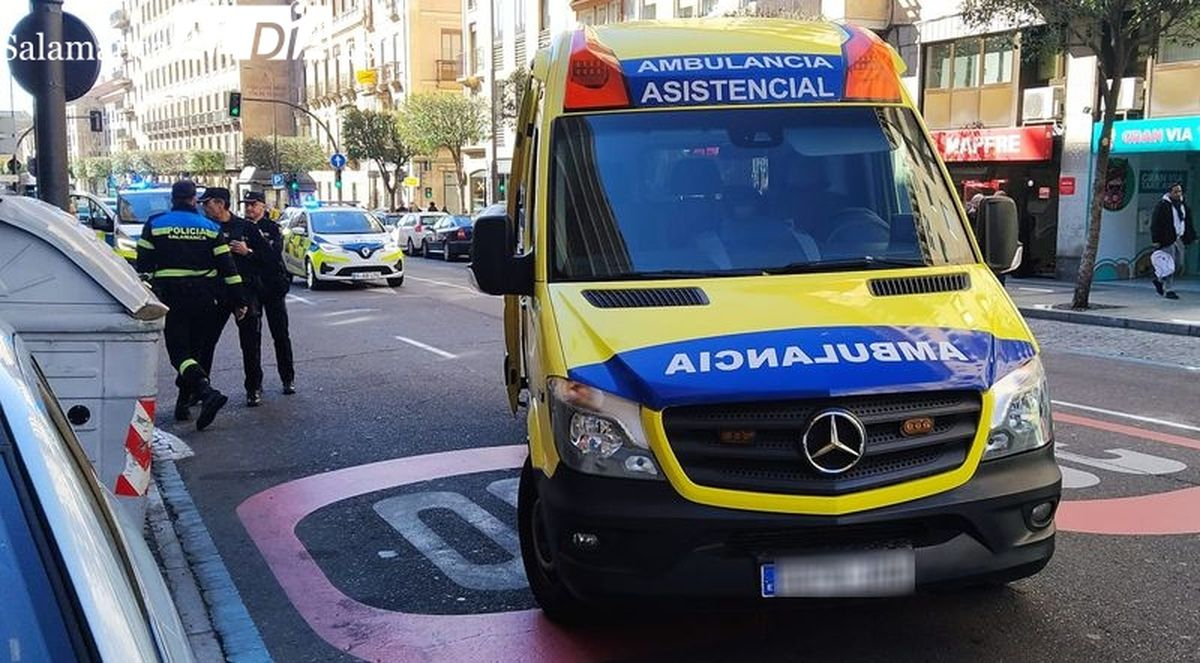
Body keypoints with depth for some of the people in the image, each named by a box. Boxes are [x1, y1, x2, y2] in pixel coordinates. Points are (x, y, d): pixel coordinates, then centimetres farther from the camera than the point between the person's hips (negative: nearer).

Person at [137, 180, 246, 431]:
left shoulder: (155, 224, 2)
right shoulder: (209, 228, 6)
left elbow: (144, 266, 0)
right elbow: (227, 267, 2)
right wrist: (239, 301, 6)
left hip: (171, 298, -2)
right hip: (204, 299, 3)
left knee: (178, 350, -5)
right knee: (196, 349, 14)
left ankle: (206, 391, -29)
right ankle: (184, 403, 18)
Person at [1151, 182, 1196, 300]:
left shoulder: (1183, 205, 14)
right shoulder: (1162, 205, -9)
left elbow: (1188, 223, 21)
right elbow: (1155, 224, -11)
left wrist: (1192, 237, 15)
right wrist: (1156, 240, -15)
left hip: (1179, 240, 7)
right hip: (1167, 240, -7)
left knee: (1179, 266, 10)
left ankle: (1159, 280, 27)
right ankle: (1169, 290, 1)